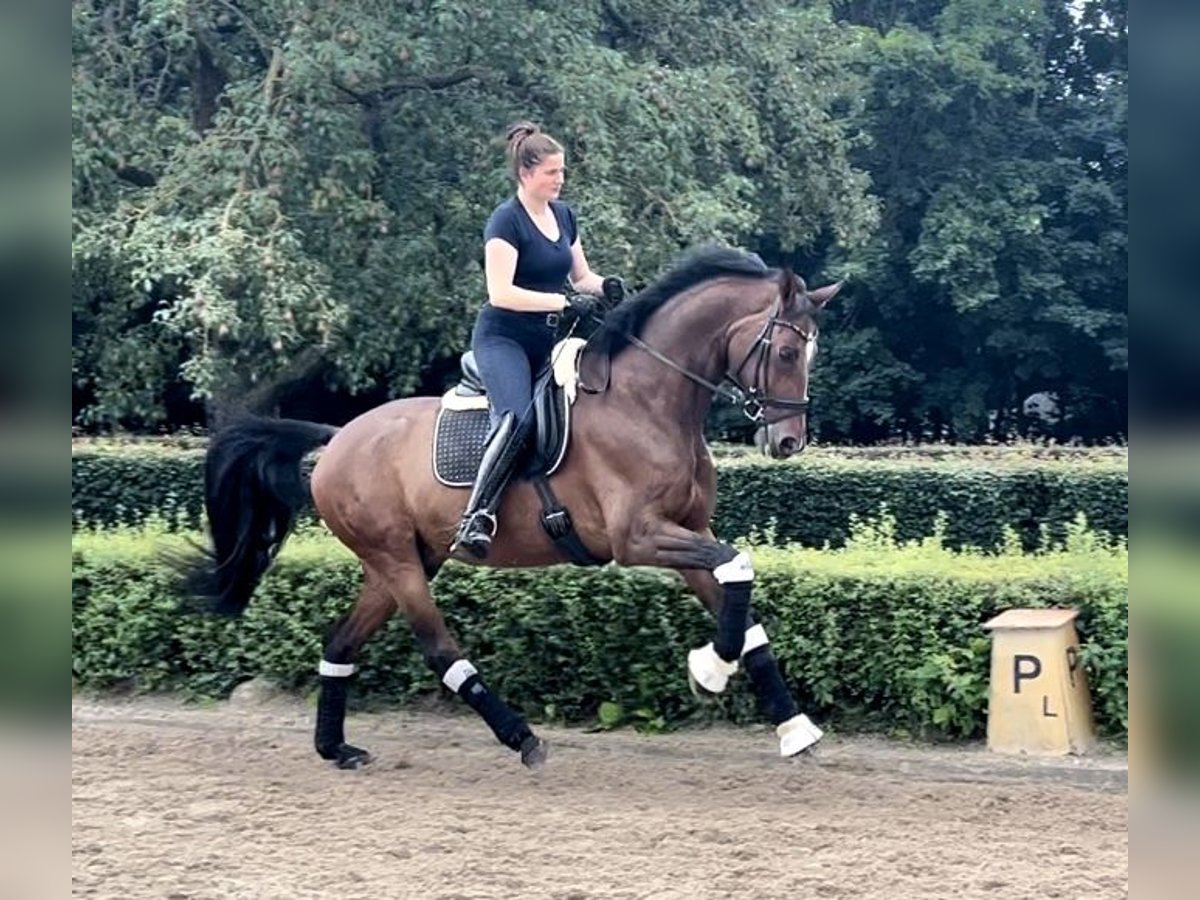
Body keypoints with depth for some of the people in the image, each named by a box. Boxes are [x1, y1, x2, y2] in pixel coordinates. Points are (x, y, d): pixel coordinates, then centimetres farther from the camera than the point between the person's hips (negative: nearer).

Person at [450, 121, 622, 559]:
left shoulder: (565, 215, 12)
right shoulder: (506, 221, -11)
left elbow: (582, 276, 22)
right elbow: (501, 293, -20)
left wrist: (604, 286, -2)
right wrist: (566, 302, -24)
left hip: (546, 341, 9)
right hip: (502, 337, -9)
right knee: (518, 418, -31)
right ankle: (476, 519, -38)